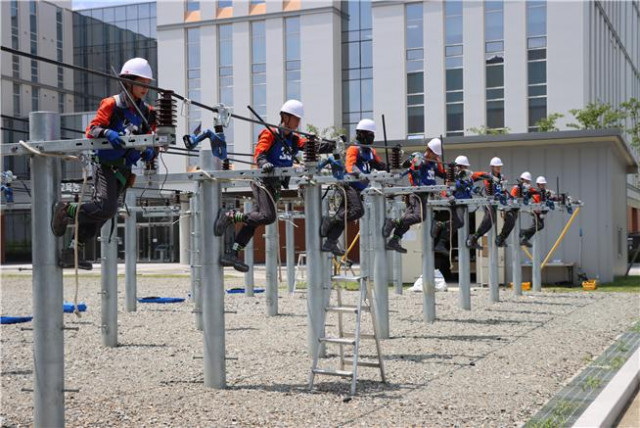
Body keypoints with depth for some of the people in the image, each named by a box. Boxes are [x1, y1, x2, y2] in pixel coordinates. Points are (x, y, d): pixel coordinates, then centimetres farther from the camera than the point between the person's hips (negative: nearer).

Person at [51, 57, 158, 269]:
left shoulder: (146, 112, 11)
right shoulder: (112, 105, -6)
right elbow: (91, 129, -12)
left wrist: (150, 152, -14)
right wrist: (107, 133, -32)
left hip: (125, 171, 6)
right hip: (106, 165, -6)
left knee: (99, 214, 7)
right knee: (106, 208, -23)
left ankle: (70, 253, 15)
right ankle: (66, 209, 0)